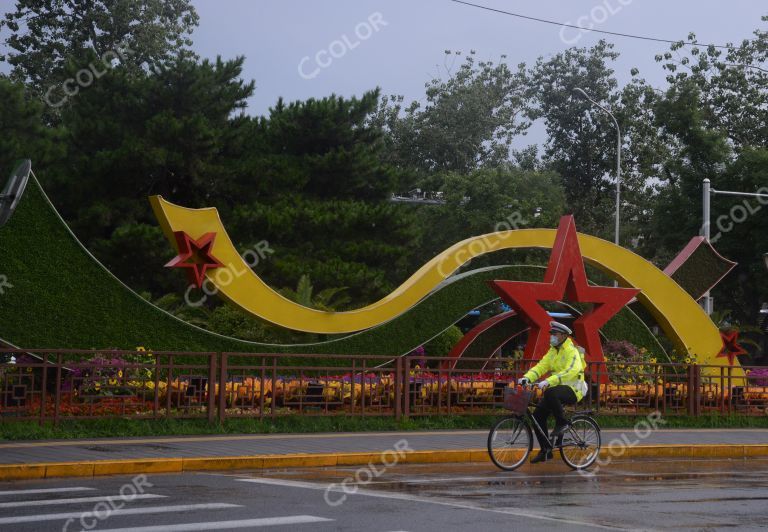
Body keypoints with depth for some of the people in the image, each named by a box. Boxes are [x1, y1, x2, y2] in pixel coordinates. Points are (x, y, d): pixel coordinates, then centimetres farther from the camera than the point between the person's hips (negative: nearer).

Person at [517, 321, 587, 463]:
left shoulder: (572, 351, -13)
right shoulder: (553, 351, 13)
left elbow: (570, 371, -30)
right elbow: (541, 366, 4)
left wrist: (549, 381, -40)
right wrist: (527, 377, -15)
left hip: (572, 389, -8)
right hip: (557, 388, 8)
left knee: (550, 393, -38)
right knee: (538, 414, -3)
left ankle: (562, 422, -17)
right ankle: (545, 450, 6)